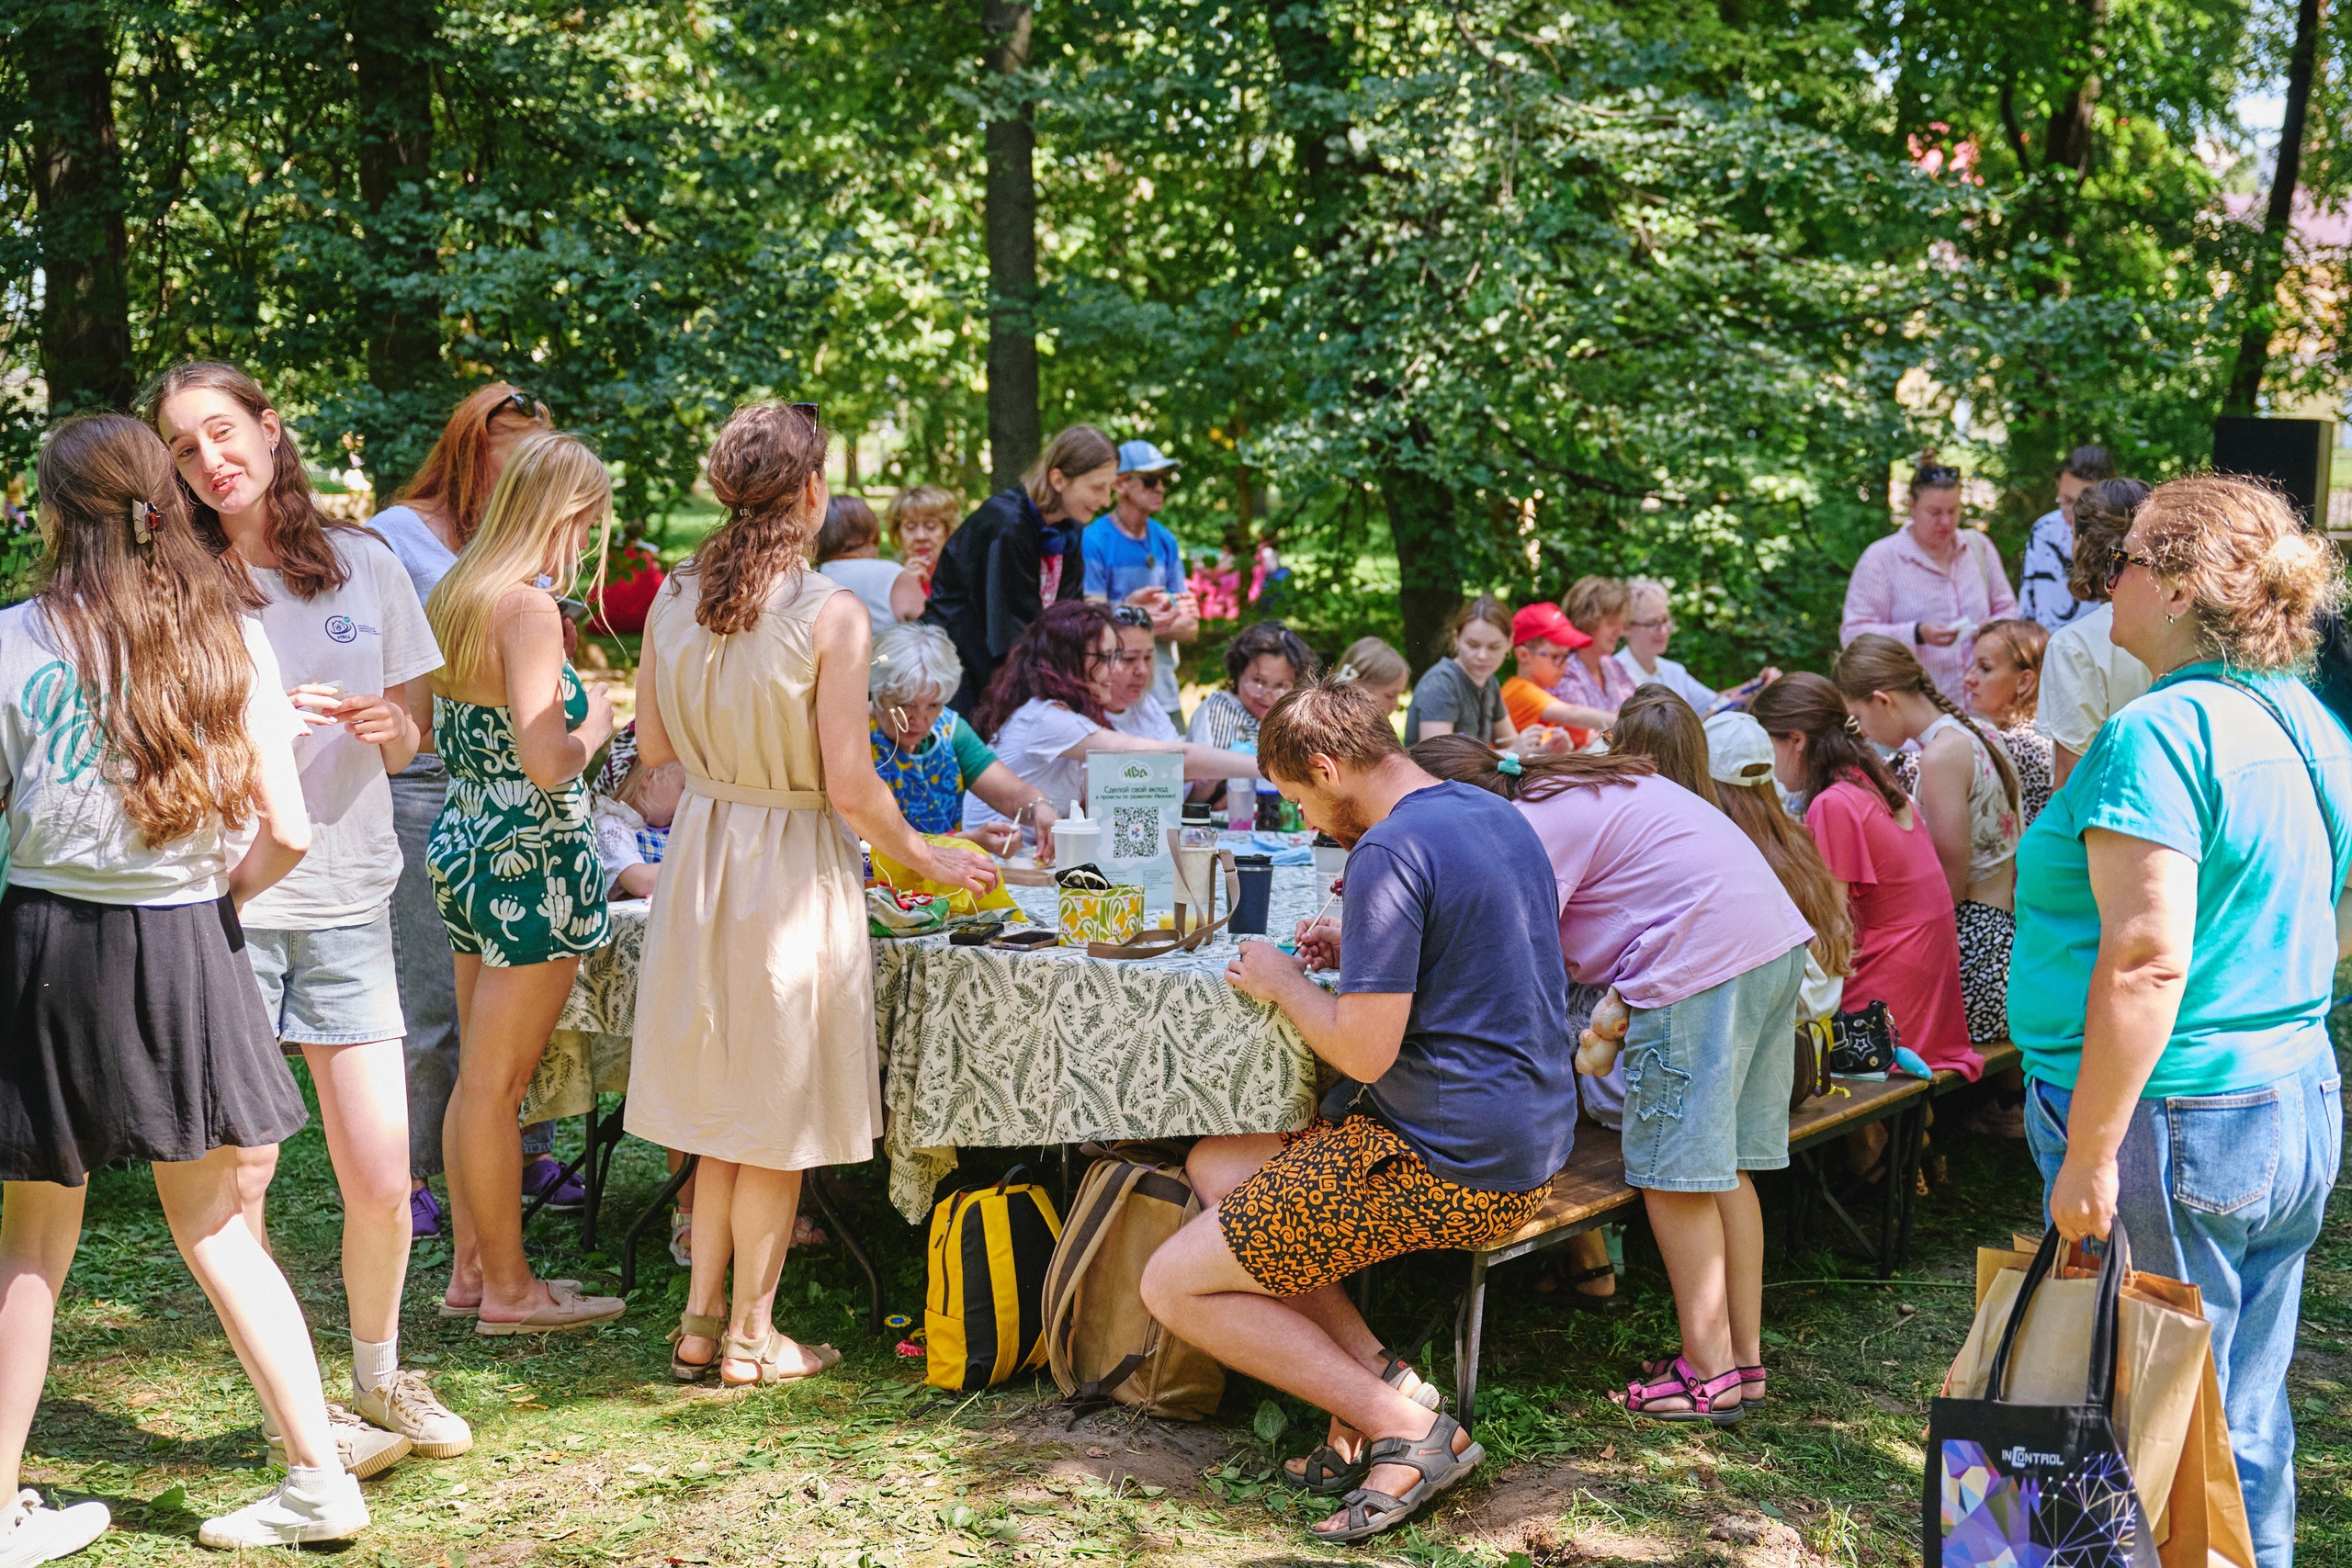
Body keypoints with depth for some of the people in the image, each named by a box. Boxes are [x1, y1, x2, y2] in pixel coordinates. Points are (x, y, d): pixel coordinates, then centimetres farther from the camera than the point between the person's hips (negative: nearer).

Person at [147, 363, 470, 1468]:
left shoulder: (363, 566, 8)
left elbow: (412, 733, 18)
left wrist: (388, 724, -5)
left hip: (346, 896, 2)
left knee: (383, 1180, 1)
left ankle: (380, 1379, 25)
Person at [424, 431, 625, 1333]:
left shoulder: (455, 596, 9)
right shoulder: (528, 607, -18)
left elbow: (428, 735, 17)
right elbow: (546, 763, -24)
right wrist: (596, 722, -5)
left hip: (464, 849, 9)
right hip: (529, 862, -9)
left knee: (478, 1077, 15)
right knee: (496, 1083, -1)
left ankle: (470, 1266, 24)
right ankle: (508, 1289, 9)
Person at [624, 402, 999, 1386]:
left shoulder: (673, 599, 0)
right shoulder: (833, 615, -17)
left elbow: (651, 746, 9)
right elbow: (850, 787, -17)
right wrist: (926, 859, -1)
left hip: (699, 852, 6)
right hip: (794, 869, -6)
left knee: (723, 1102, 17)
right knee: (779, 1115, 7)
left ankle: (702, 1322, 22)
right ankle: (752, 1338, 16)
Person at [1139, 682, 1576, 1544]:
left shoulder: (1390, 851, -19)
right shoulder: (1497, 816, 11)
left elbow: (1364, 1050, -21)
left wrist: (1284, 984, -3)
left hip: (1456, 1169, -10)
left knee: (1172, 1286, -2)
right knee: (1214, 1162, 22)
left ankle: (1404, 1423, -4)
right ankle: (1376, 1378, 7)